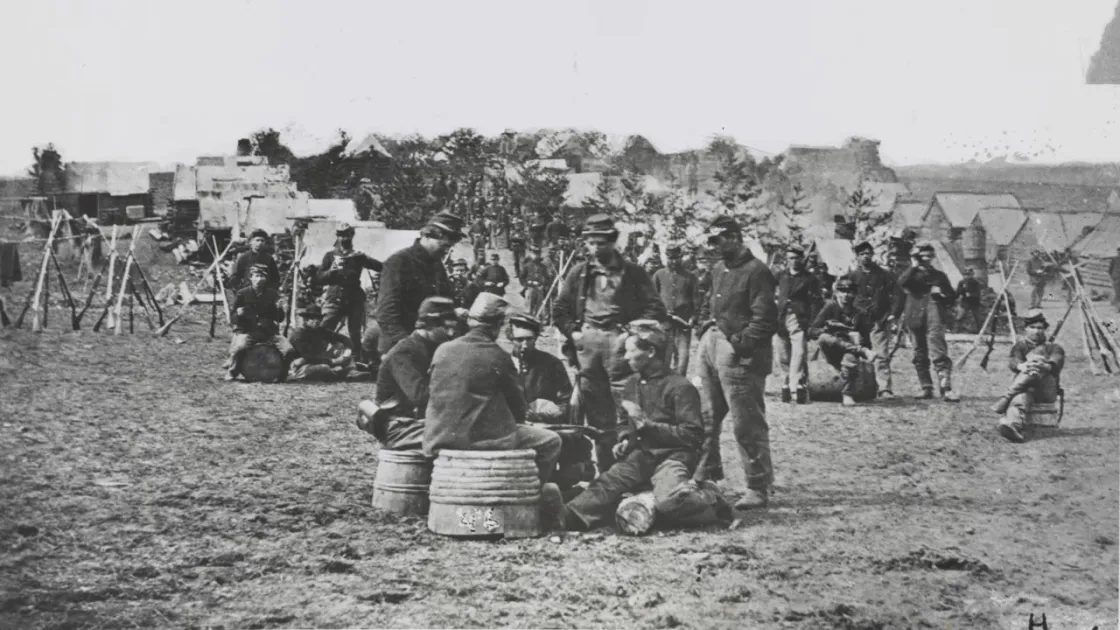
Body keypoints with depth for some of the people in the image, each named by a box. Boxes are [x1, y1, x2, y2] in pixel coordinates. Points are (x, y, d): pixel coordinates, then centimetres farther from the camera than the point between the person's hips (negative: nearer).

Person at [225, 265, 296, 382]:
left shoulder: (272, 294, 7)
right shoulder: (243, 294, 1)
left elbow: (280, 319, 10)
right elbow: (233, 318, 7)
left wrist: (278, 309, -11)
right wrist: (238, 314, -16)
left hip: (269, 332, 2)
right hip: (246, 331, -2)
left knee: (289, 350, -19)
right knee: (239, 348, -34)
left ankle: (281, 375, 9)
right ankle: (231, 372, -5)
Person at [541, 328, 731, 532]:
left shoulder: (680, 387, -6)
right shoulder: (637, 385, 19)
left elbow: (692, 435, -11)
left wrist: (647, 424, -14)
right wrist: (625, 441, 11)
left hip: (672, 456, -7)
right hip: (641, 454, 7)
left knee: (669, 502, -34)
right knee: (607, 482, -21)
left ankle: (710, 498, -6)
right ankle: (566, 515, -42)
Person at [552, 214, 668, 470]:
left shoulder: (632, 272, 3)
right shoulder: (579, 273, 12)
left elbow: (656, 309, 1)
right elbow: (559, 309, 20)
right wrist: (573, 333, 7)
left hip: (619, 340, -3)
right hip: (588, 341, 3)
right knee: (596, 412, 4)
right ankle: (605, 470, 11)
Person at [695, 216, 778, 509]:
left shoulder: (756, 271, -11)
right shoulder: (719, 270, 16)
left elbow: (764, 319, -16)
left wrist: (740, 343, -20)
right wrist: (706, 326, 12)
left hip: (739, 353, -9)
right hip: (711, 345, 9)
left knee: (747, 424, -6)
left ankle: (758, 488, -1)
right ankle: (706, 472, 30)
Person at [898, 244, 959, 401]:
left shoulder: (940, 276, 18)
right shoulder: (912, 274, 14)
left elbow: (952, 298, 20)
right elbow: (902, 283, -10)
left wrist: (941, 294, -1)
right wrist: (916, 267, -7)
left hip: (935, 316, -1)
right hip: (916, 318, 1)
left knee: (939, 353, -16)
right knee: (920, 357, 6)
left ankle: (946, 389, -25)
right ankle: (926, 388, 15)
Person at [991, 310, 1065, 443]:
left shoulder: (1054, 348, 21)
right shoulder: (1020, 347, 23)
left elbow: (1056, 363, -5)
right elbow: (1013, 362, -2)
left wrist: (1045, 366, -32)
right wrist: (1021, 366, -30)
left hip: (1047, 391, -1)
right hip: (1024, 388, 1)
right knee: (1021, 397, -39)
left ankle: (1006, 398, -40)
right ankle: (1013, 426, -73)